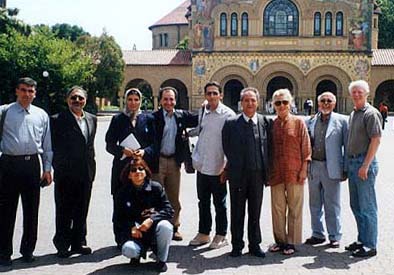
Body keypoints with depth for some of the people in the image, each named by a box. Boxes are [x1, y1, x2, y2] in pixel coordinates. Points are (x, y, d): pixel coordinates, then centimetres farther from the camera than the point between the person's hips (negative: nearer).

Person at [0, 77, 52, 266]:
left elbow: (47, 144, 11)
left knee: (31, 210, 9)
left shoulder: (41, 115, 9)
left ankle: (28, 250, 23)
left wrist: (47, 169, 8)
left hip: (32, 164, 2)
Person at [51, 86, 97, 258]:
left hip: (86, 173, 5)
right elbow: (53, 146, -6)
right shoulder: (58, 120, -6)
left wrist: (91, 166, 10)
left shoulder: (92, 119, 11)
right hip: (65, 174, -5)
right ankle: (62, 245, 16)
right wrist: (58, 166, -9)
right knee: (64, 211, 4)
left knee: (82, 211, 12)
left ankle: (79, 242, 24)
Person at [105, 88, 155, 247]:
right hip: (122, 165, 0)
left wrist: (144, 152, -11)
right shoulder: (118, 119, 10)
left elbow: (154, 143, 7)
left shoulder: (148, 119, 11)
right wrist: (123, 150, -12)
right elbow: (110, 144, 6)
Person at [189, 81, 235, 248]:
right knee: (203, 202, 15)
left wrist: (227, 167, -14)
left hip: (218, 167, -6)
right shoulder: (203, 113, 8)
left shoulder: (228, 114, -10)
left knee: (219, 203, 7)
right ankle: (203, 233, 27)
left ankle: (221, 236, 19)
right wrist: (195, 157, 6)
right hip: (202, 166, 6)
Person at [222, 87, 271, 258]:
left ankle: (255, 245, 22)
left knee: (255, 212, 11)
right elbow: (226, 148, 4)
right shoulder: (231, 123, -2)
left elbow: (268, 147, 9)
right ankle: (237, 246, 18)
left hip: (258, 174, 2)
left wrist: (266, 169, 4)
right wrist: (234, 165, 4)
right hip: (238, 174, -1)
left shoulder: (266, 122, 3)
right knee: (237, 212, 7)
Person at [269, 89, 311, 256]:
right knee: (277, 208, 8)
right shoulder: (271, 125, 9)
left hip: (294, 172, -3)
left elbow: (306, 148, 0)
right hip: (276, 173, 3)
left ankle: (292, 242, 11)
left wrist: (303, 169, -7)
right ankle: (280, 240, 20)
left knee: (294, 208, 3)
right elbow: (268, 149, 12)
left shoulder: (298, 123, 1)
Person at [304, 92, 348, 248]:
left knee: (332, 205, 3)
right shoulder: (310, 121, 9)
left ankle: (335, 237, 15)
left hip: (331, 168, -4)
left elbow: (347, 146, -2)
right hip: (313, 166, 4)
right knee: (315, 204, 12)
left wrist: (345, 169, -6)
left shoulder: (341, 121, 0)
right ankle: (317, 234, 24)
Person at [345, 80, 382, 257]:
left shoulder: (371, 113, -9)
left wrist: (365, 165, -20)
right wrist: (349, 163, 14)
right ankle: (362, 240, 25)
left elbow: (376, 140, -16)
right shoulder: (353, 114, 16)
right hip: (352, 162, 9)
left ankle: (370, 245, 3)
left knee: (367, 207, -4)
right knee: (356, 205, 14)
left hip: (364, 163, -9)